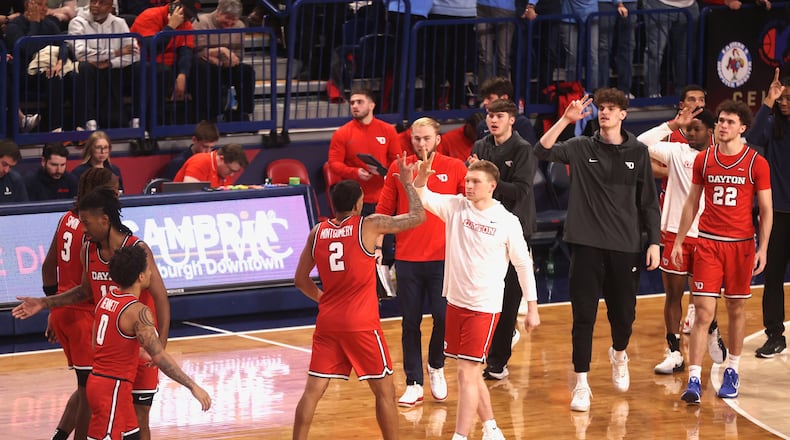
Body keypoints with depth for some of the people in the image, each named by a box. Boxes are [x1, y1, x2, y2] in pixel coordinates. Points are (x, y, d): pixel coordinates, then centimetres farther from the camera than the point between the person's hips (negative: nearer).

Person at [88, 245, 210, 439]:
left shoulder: (106, 300, 7)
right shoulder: (138, 311, -19)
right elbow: (159, 357, -23)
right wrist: (193, 386, -20)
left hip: (98, 379, 9)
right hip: (113, 388, -9)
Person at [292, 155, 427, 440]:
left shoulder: (317, 233, 5)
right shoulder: (369, 226, -8)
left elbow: (301, 280, 12)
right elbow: (418, 216, -2)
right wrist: (408, 183, 11)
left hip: (328, 323, 4)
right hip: (362, 325, -4)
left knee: (313, 390, 6)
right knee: (384, 391, 8)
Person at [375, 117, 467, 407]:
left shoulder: (454, 168, 2)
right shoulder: (399, 169, 5)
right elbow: (384, 210, 8)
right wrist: (377, 245, 1)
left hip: (443, 258, -1)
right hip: (407, 258, 1)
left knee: (444, 316, -3)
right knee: (410, 322, 4)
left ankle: (436, 367, 25)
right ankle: (414, 384, 11)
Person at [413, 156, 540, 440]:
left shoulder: (507, 222, -9)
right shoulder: (456, 206, 0)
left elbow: (523, 264, -1)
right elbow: (421, 197, -7)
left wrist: (532, 308, 1)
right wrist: (422, 176, -28)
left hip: (484, 307, -5)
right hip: (456, 302, 5)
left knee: (466, 372, -11)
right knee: (470, 372, 14)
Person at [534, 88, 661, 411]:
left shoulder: (637, 152, 4)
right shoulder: (581, 147, 2)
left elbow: (648, 201, 7)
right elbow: (542, 151, -14)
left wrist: (653, 242, 2)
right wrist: (566, 119, -22)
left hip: (625, 248, 1)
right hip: (587, 245, -1)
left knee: (623, 314, 8)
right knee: (584, 316, -3)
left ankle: (619, 355, 41)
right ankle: (581, 384, 4)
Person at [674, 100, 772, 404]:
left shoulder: (756, 163, -2)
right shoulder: (703, 159, 4)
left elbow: (766, 209, 0)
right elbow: (692, 203, 12)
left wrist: (763, 248, -7)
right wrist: (679, 241, 10)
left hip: (741, 244, -1)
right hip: (708, 242, 1)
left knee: (736, 309, 9)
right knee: (703, 311, -7)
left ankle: (732, 373, 24)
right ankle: (694, 380, -10)